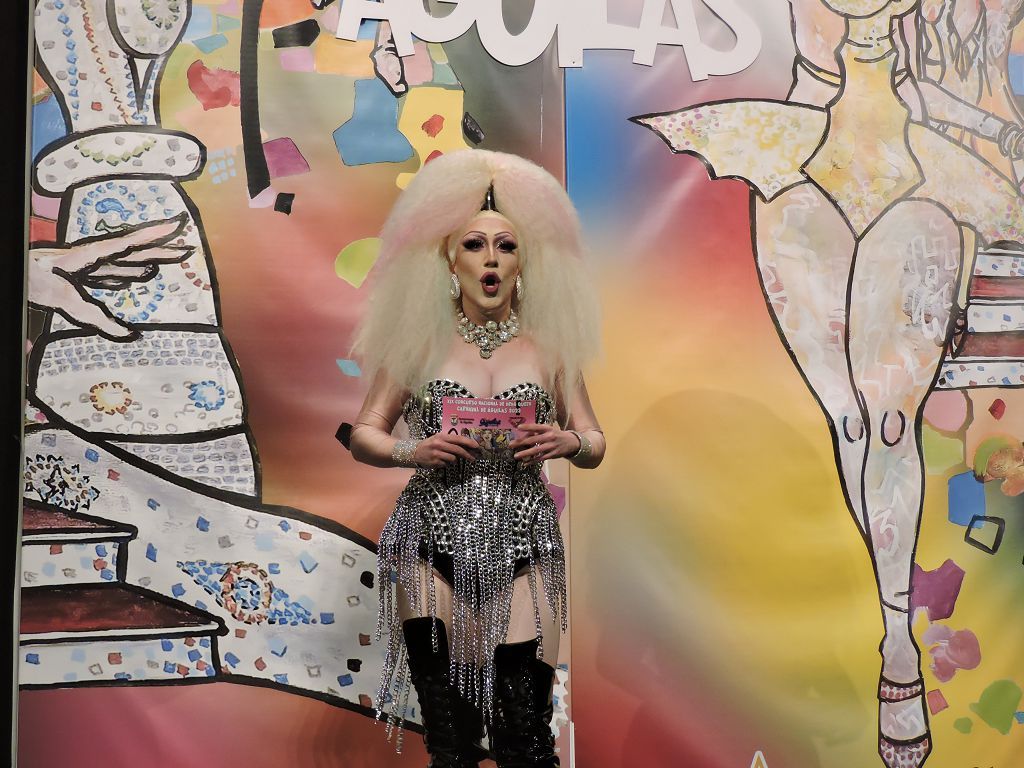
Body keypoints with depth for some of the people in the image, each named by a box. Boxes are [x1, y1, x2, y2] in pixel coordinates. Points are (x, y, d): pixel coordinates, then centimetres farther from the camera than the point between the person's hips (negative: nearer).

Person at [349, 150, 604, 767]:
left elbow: (595, 444, 11)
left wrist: (567, 443, -11)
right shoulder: (418, 343, 3)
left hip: (521, 553, 1)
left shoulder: (549, 346, 6)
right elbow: (363, 435, 7)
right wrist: (413, 451, -13)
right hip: (433, 553, 0)